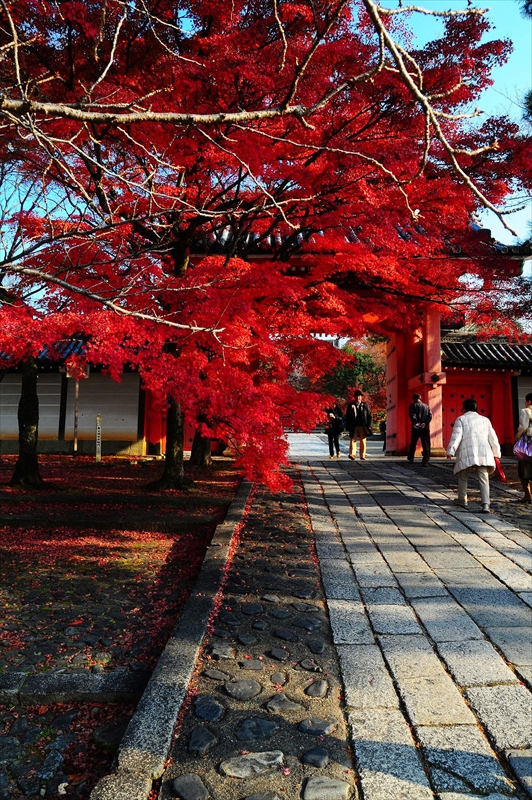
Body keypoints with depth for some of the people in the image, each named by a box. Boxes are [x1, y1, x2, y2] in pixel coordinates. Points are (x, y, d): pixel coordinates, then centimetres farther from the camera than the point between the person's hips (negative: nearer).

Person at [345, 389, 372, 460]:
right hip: (354, 427, -1)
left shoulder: (365, 405, 7)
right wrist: (348, 427, -1)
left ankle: (362, 456, 9)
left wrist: (369, 426, -1)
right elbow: (347, 417, 6)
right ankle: (352, 454, -15)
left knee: (363, 441, 4)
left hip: (363, 426, 1)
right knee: (353, 440, -8)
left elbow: (369, 415, 7)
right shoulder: (351, 405, 5)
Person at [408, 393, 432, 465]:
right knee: (426, 444, 2)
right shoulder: (426, 406, 13)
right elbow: (430, 415, 0)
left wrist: (416, 423, -16)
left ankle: (411, 458, 22)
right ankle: (425, 460, -6)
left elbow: (412, 415, -14)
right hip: (425, 427, 2)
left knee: (413, 443, 14)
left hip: (416, 427, -1)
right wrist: (425, 423, -9)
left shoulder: (412, 406, 3)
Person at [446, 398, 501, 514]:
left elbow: (456, 436, -5)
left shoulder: (461, 419, 7)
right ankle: (486, 504, -13)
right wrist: (496, 453, 27)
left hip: (467, 454, -3)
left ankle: (462, 500, 27)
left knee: (462, 477, 17)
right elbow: (493, 438, 19)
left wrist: (450, 451, -7)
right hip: (483, 452, 3)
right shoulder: (485, 420, 19)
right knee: (484, 479, 0)